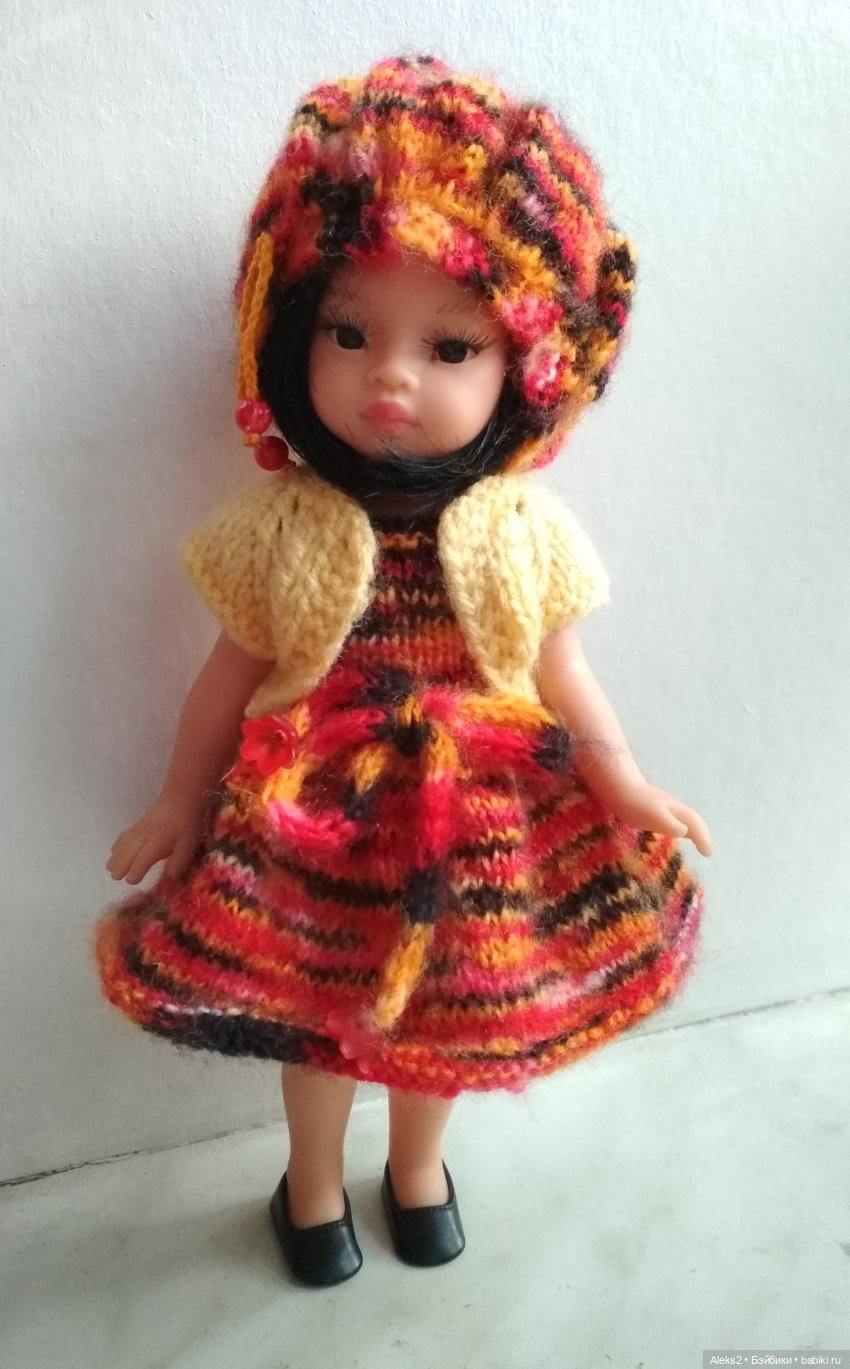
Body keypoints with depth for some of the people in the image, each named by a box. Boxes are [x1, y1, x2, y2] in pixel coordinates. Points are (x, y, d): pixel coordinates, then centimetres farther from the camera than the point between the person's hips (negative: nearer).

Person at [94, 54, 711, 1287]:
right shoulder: (280, 530, -16)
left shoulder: (527, 533, -14)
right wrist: (182, 803, 4)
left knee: (444, 1014, 24)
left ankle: (417, 1166, 57)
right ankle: (315, 1184, 53)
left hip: (474, 827, 1)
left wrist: (627, 786, -4)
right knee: (317, 1017, 21)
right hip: (314, 827, -1)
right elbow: (232, 674, -4)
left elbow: (558, 674, -1)